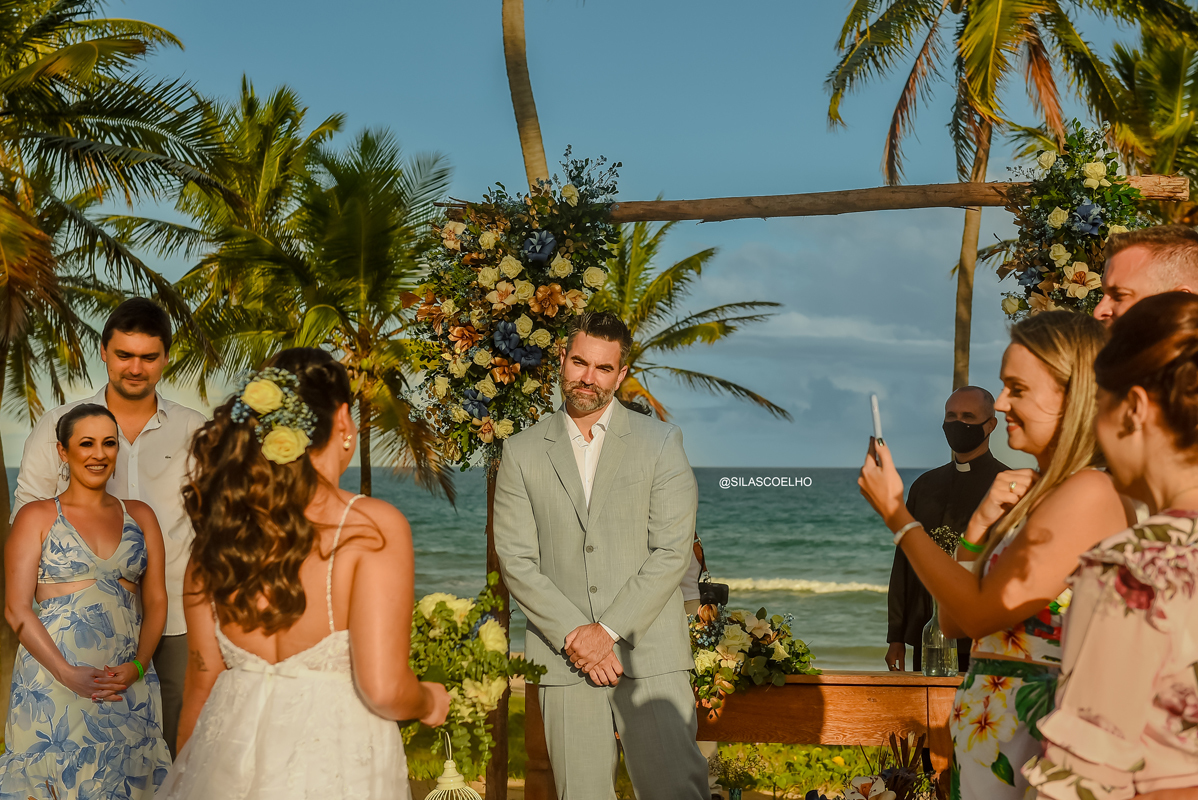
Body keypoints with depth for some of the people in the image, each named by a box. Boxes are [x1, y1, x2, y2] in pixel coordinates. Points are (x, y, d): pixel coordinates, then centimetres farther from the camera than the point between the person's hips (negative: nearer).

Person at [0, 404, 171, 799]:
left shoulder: (139, 515, 13)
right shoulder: (36, 516, 4)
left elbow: (156, 601, 9)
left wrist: (137, 667, -7)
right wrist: (68, 674, -13)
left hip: (128, 685, 3)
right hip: (54, 683, -3)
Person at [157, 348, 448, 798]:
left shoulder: (219, 529, -2)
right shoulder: (375, 526, -15)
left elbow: (201, 679, 5)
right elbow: (384, 688, -20)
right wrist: (430, 702, 2)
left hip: (227, 763, 4)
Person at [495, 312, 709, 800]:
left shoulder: (660, 442, 5)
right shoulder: (522, 452, 8)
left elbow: (672, 552, -3)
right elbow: (516, 560, 2)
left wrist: (608, 629, -10)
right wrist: (573, 634, -9)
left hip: (650, 653, -1)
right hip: (564, 659, 1)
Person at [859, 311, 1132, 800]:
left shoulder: (1090, 493, -16)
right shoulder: (1035, 492, 12)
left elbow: (980, 613, -17)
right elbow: (952, 623, 9)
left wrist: (896, 514, -10)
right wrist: (982, 523, -4)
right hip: (989, 730, 8)